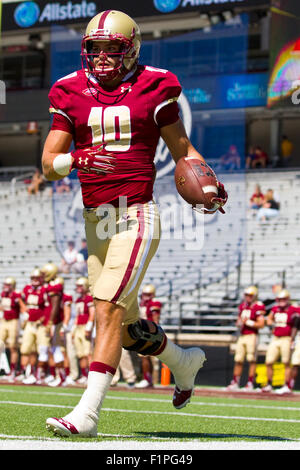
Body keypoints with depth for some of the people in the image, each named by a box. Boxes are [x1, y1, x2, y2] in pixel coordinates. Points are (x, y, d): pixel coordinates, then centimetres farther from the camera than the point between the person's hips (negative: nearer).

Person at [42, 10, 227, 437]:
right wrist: (79, 158, -19)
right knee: (127, 325, 14)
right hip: (96, 222, 5)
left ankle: (87, 413, -16)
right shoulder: (72, 95, 8)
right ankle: (184, 361, 43)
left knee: (108, 310, -17)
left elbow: (182, 148, 10)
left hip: (136, 217, -5)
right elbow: (49, 163, 3)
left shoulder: (152, 90, 1)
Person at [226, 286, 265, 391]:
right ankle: (235, 383, 13)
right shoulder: (242, 306, 14)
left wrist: (248, 322, -14)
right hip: (242, 335, 7)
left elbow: (261, 324, -14)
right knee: (238, 360, 7)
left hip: (252, 336, -7)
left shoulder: (258, 307, -8)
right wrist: (240, 323, -1)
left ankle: (250, 383, 0)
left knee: (251, 361, -4)